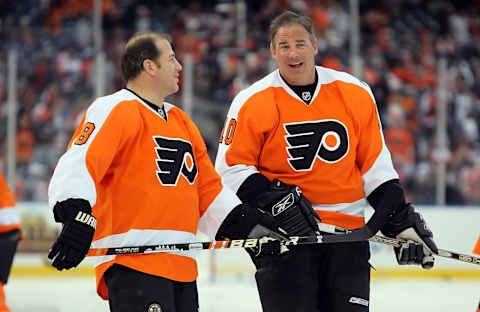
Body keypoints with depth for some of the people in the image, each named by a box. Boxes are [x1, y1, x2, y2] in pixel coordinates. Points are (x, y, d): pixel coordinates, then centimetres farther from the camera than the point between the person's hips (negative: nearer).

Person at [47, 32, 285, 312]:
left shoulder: (182, 122, 24)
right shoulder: (114, 110, -5)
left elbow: (209, 190, 28)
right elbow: (79, 164, -19)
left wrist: (249, 223, 18)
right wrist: (76, 213, -34)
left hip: (181, 266, 9)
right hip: (131, 262, -9)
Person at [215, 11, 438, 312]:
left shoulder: (355, 94, 4)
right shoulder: (253, 103, -4)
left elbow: (375, 165, 11)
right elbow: (230, 168, -2)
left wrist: (401, 220, 6)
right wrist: (274, 199, -15)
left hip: (347, 230, 3)